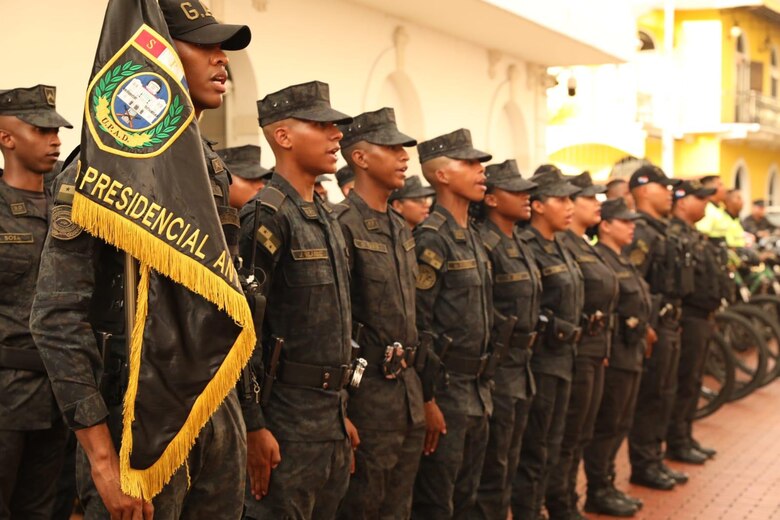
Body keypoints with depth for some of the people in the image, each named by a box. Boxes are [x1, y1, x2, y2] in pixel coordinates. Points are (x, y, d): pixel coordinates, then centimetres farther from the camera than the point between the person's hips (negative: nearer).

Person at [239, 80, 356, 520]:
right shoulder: (266, 216, -14)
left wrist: (341, 413, 19)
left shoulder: (328, 219, 14)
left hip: (330, 413, 8)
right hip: (287, 418, -8)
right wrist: (254, 426, -21)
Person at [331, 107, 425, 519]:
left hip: (409, 391, 8)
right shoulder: (343, 225, -14)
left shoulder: (402, 229, 13)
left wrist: (420, 388, 17)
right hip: (367, 392, -8)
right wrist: (340, 406, -18)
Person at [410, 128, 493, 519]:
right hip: (444, 388, -9)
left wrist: (483, 386, 18)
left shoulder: (472, 237, 14)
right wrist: (426, 400, -20)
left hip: (477, 390, 9)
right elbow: (417, 325, -19)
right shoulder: (430, 239, -15)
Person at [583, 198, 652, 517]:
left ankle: (607, 485, 25)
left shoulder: (622, 261, 17)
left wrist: (643, 330, 13)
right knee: (605, 426, -1)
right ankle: (598, 493, 8)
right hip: (613, 355, -10)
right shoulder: (598, 260, -15)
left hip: (632, 354, 10)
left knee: (619, 425, 15)